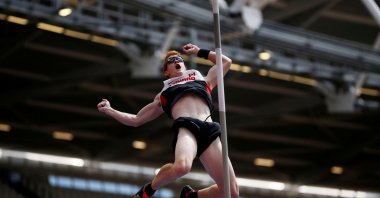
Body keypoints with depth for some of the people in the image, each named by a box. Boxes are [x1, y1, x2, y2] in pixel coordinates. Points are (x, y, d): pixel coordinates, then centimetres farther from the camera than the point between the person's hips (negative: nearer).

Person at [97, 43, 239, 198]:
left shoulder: (203, 81, 36)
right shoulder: (163, 94, 32)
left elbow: (226, 62, 48)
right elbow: (135, 120, 36)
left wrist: (199, 51, 49)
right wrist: (108, 110, 30)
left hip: (209, 131, 2)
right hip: (186, 127, -2)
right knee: (181, 166, -40)